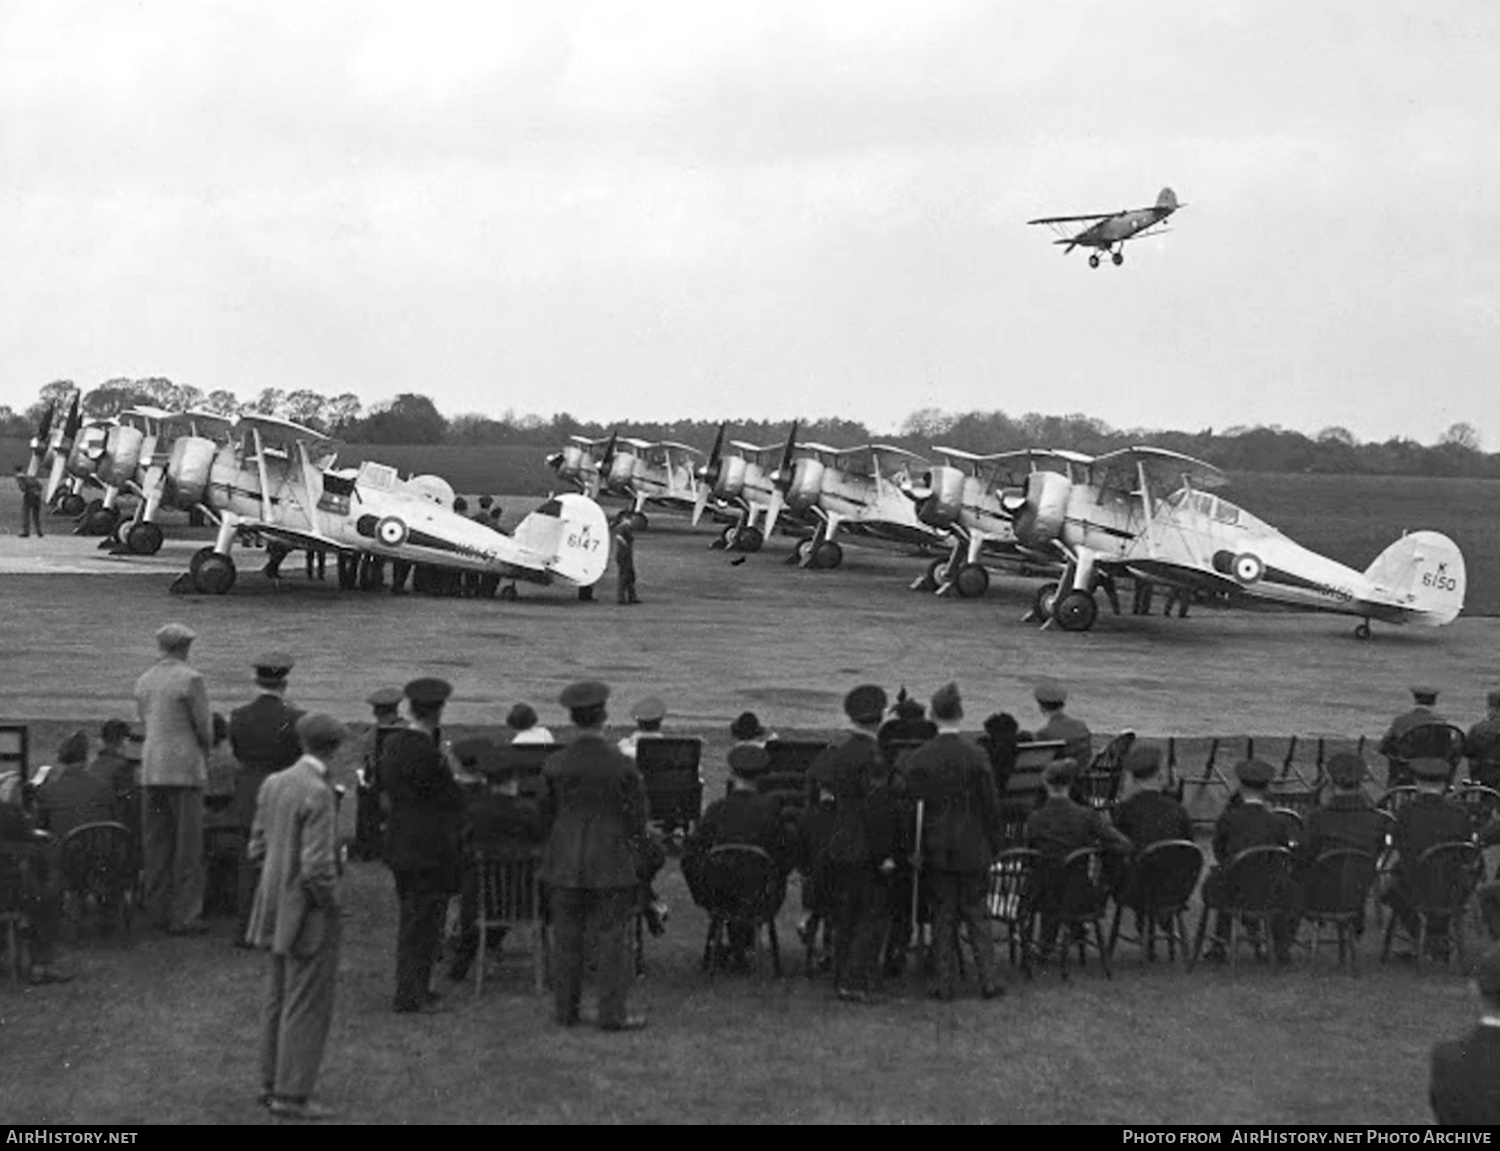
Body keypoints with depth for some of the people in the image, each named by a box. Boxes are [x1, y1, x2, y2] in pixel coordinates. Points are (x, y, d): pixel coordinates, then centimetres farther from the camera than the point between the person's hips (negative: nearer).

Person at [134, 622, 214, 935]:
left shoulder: (144, 681, 11)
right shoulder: (191, 678, -9)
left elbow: (146, 722, 14)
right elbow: (204, 726, -7)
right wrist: (205, 753, 14)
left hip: (151, 768, 6)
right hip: (184, 768, -6)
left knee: (156, 845, 11)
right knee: (187, 848, -2)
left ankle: (158, 912, 14)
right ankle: (184, 917, -2)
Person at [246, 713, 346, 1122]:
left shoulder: (274, 783, 2)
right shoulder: (317, 793, -22)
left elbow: (258, 846, 9)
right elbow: (317, 866, -24)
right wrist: (331, 903, -9)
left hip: (277, 904, 8)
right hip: (310, 914, -8)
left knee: (279, 998, 17)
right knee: (307, 1005, 0)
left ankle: (272, 1084, 27)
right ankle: (292, 1095, 4)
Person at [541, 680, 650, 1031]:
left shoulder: (554, 765, -5)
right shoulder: (623, 766, -11)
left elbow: (546, 815, 6)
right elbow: (637, 820, -5)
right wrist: (636, 860, 7)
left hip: (565, 863, 2)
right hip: (611, 864, -2)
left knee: (567, 938, 10)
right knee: (611, 938, 4)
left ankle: (565, 1010, 17)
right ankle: (613, 1013, 6)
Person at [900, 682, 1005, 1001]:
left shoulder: (916, 759, -6)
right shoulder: (975, 757, -8)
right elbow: (991, 806, -4)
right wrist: (993, 847, 6)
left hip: (935, 850, 0)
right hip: (972, 850, 0)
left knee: (943, 916, 8)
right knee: (976, 915, 10)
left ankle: (944, 983, 8)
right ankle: (988, 980, 8)